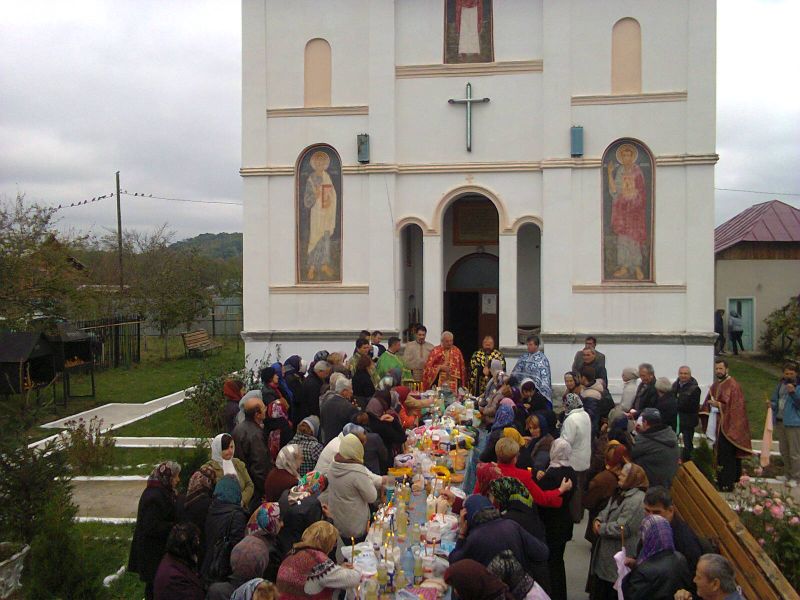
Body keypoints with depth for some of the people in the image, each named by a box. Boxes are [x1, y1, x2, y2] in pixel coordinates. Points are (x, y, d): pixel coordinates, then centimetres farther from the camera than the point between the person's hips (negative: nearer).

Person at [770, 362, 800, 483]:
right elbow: (775, 401, 18)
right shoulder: (780, 384, 11)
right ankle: (788, 474, 30)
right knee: (784, 452, 17)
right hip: (779, 421, 7)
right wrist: (771, 404, -3)